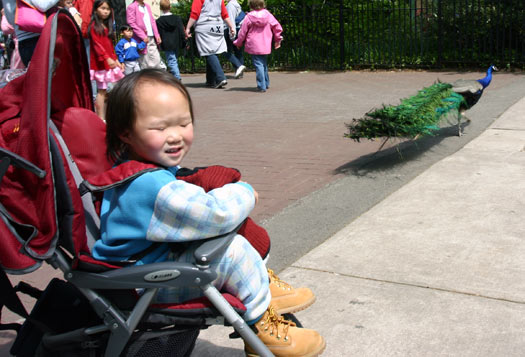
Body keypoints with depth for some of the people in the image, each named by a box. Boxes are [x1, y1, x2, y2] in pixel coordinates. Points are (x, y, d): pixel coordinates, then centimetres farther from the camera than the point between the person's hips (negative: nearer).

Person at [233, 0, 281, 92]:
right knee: (264, 64, 20)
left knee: (258, 65, -2)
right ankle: (266, 83, 30)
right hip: (266, 46, 4)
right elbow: (277, 27, 4)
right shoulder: (268, 15, 1)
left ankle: (262, 86, -7)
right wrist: (277, 40, 17)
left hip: (254, 46, -4)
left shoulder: (249, 17, -6)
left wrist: (238, 43, 16)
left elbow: (243, 32, 1)